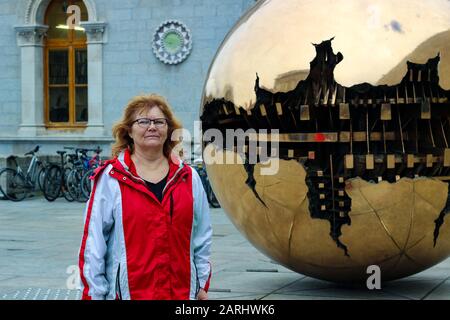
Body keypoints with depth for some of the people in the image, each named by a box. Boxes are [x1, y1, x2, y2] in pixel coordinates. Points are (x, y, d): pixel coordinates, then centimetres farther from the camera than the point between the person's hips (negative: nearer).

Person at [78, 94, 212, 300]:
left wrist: (202, 284, 11)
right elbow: (93, 240, -4)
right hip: (129, 291, -3)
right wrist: (94, 293, -5)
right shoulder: (111, 179, -4)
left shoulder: (189, 178, 8)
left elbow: (202, 236, 12)